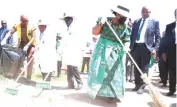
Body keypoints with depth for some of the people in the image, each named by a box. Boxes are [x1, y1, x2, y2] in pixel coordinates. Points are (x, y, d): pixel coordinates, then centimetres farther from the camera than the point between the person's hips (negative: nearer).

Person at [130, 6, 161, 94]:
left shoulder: (155, 22, 2)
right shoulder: (136, 22, 12)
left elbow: (158, 37, -1)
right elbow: (132, 35, 14)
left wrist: (155, 49, -11)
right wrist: (131, 46, 5)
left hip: (146, 47, -4)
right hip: (136, 46, 4)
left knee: (144, 68, 2)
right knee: (136, 67, 10)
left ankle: (142, 86, 9)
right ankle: (137, 85, 21)